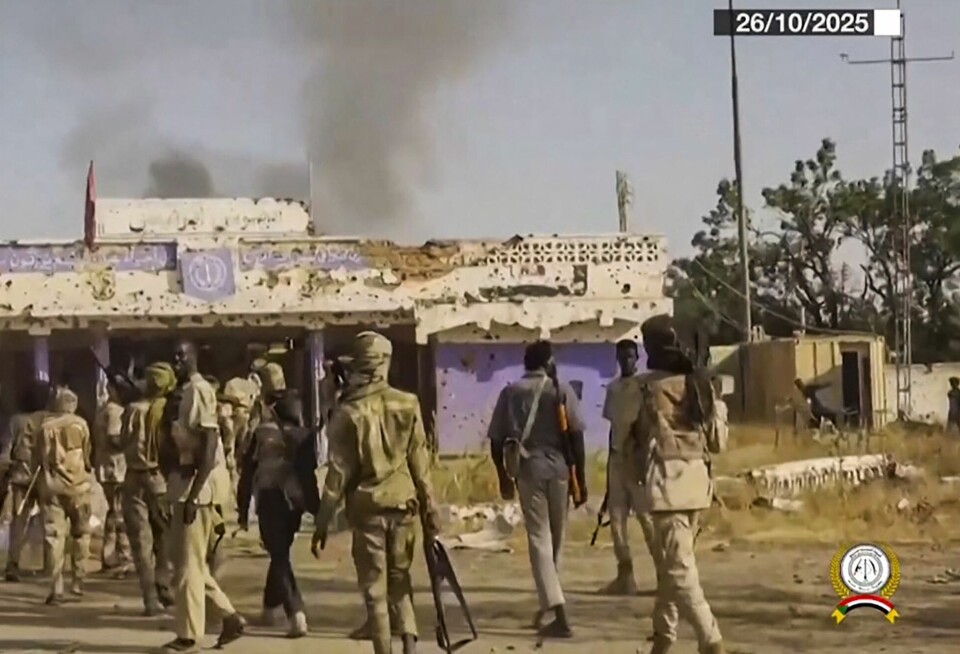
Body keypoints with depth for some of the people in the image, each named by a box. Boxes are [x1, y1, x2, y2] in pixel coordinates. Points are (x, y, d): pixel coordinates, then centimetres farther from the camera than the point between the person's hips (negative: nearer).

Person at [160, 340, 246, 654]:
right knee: (184, 559, 15)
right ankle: (230, 616, 21)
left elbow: (209, 444, -21)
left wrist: (194, 493, -24)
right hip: (184, 482, 10)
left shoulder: (199, 391, -14)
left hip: (199, 486, -10)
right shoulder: (182, 393, 15)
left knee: (188, 564, -3)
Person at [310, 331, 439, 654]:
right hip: (403, 504, 3)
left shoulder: (349, 413, -9)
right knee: (400, 579, 19)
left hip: (367, 508, -3)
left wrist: (323, 521, -1)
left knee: (374, 590, 6)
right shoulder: (408, 404, -2)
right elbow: (420, 462, 1)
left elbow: (338, 472, -8)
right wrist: (429, 509, 9)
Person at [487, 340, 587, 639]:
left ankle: (560, 616, -11)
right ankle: (548, 603, 28)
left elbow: (496, 439, 4)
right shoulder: (561, 390, 1)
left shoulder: (510, 393, 6)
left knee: (539, 539, -1)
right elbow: (576, 435, -5)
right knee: (555, 539, 17)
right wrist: (581, 477, 0)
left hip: (528, 470, 0)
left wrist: (503, 476, 16)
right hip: (559, 468, 0)